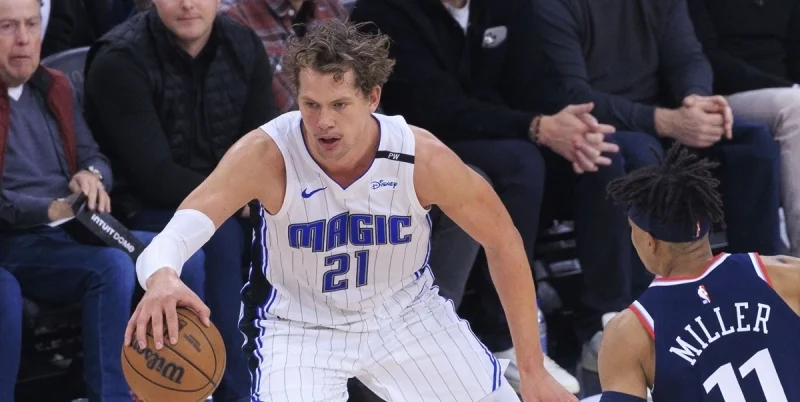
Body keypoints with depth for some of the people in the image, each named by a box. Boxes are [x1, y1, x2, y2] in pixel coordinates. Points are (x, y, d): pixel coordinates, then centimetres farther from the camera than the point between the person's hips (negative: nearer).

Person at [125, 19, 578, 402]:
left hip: (405, 312, 3)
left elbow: (503, 241, -11)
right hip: (301, 325, -3)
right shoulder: (267, 155, -29)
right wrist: (162, 277, -65)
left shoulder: (422, 157, -24)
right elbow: (184, 227, -39)